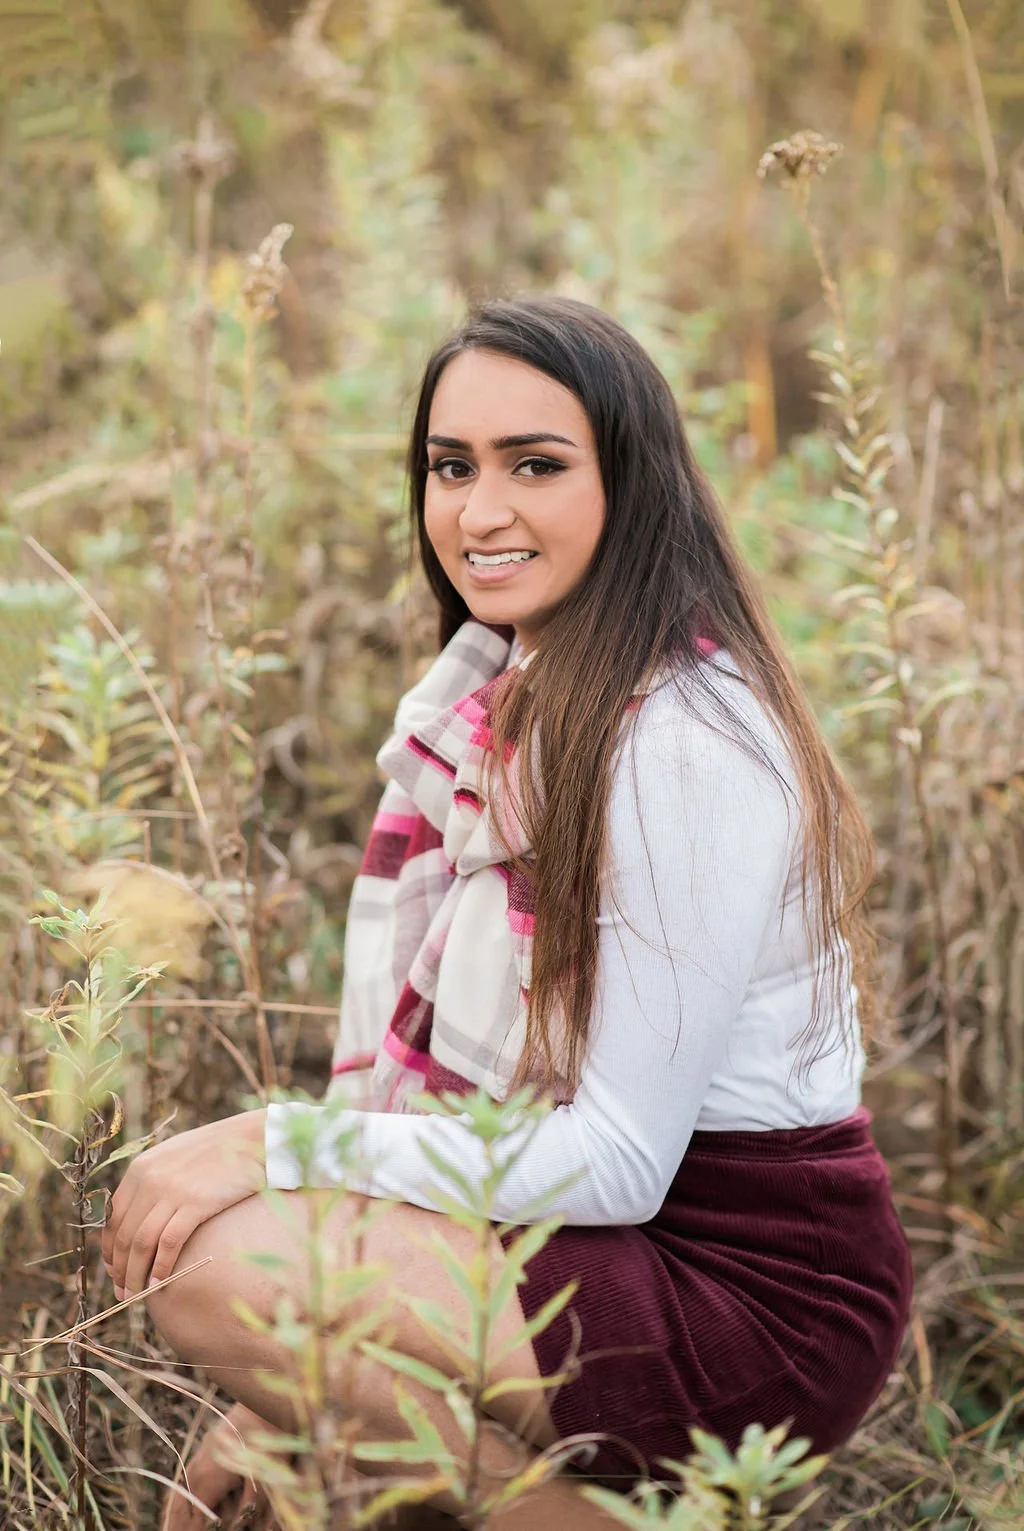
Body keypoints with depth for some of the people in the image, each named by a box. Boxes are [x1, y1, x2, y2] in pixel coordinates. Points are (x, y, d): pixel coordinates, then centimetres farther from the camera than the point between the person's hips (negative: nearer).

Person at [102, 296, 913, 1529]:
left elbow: (617, 1162, -21)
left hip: (764, 1298, -8)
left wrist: (281, 1146, -20)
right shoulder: (503, 698, 8)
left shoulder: (685, 745, -20)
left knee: (223, 1265, -22)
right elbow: (427, 1060, 8)